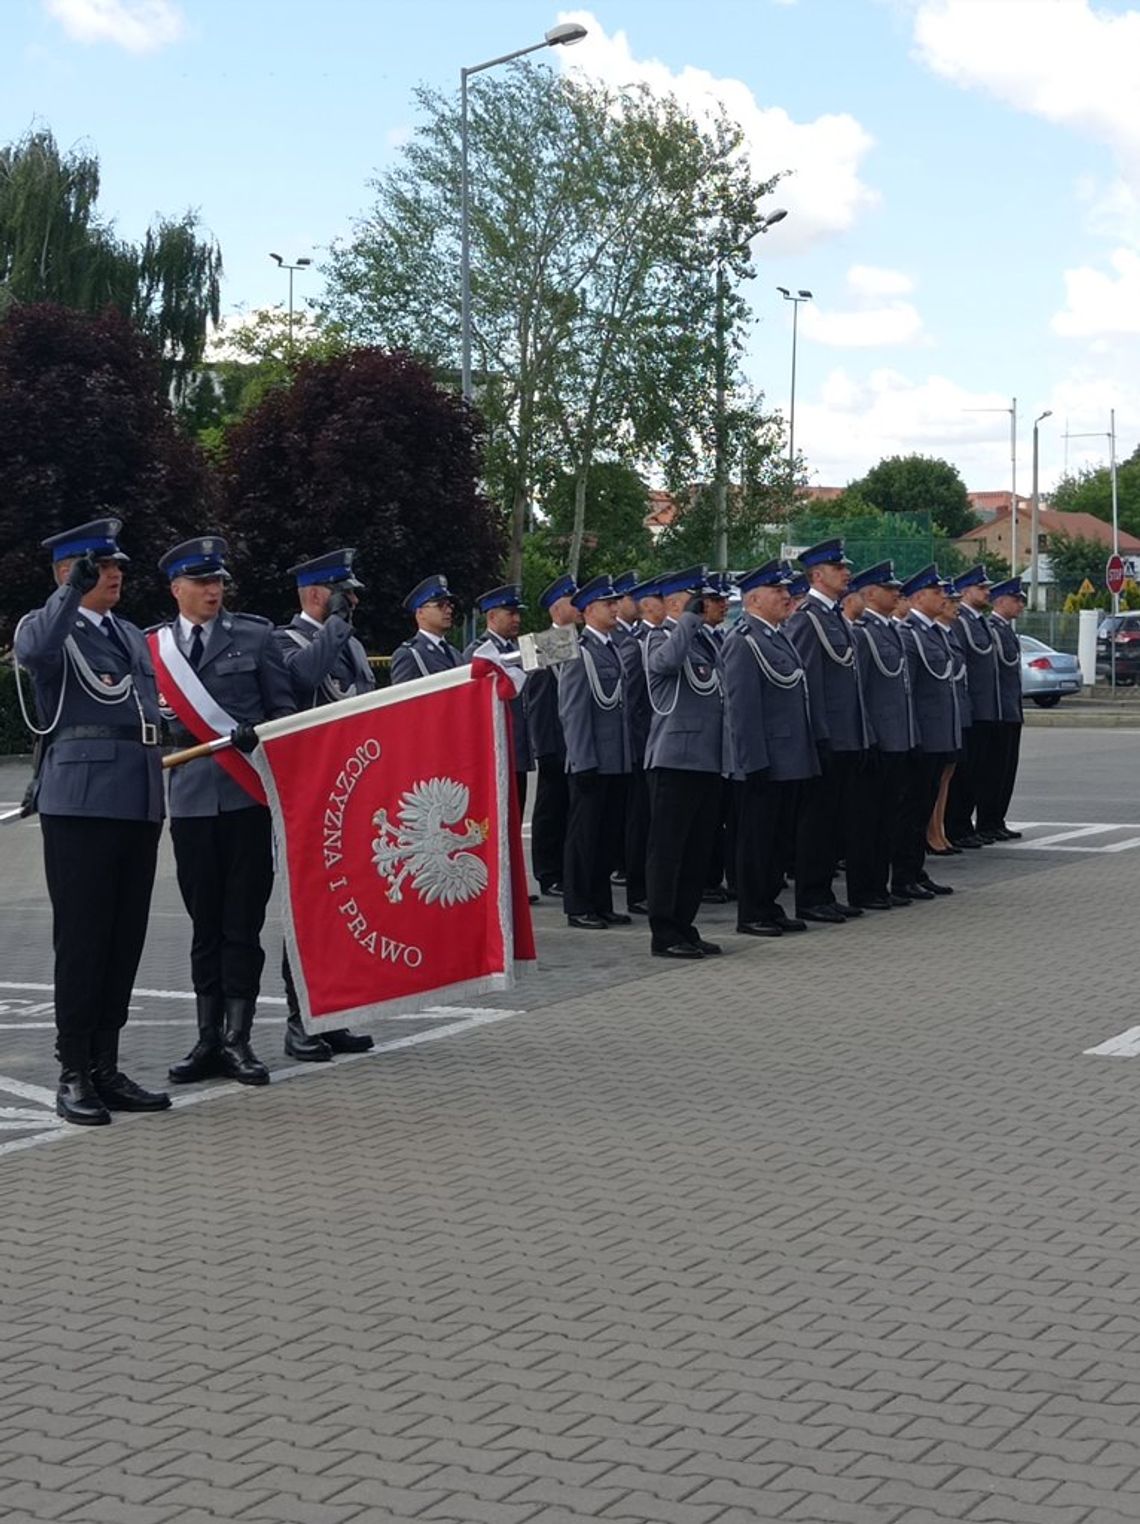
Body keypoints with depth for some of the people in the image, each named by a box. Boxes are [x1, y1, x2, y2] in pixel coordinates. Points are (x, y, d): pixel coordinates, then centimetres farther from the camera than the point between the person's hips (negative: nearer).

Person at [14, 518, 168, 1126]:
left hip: (139, 801, 7)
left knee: (126, 940, 8)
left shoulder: (133, 637, 21)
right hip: (80, 802, -7)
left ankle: (106, 1068, 16)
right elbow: (34, 652, -25)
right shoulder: (47, 625, 0)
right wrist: (73, 592, -33)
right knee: (81, 939, -4)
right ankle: (73, 1075, 2)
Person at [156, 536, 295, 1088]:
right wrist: (166, 729, -8)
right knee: (205, 925, 8)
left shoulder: (255, 635, 4)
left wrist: (256, 735, -11)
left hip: (248, 795, -2)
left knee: (243, 922, 0)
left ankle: (237, 1039, 7)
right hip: (191, 799, 2)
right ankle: (208, 1040, 16)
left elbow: (285, 709, 4)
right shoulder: (153, 646, 8)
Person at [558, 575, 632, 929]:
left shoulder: (613, 648, 14)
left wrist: (628, 756, 15)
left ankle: (601, 903, 21)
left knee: (609, 833, 12)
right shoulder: (579, 651, -10)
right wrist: (583, 762, -17)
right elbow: (572, 711, -14)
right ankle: (579, 908, 7)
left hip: (617, 763, 8)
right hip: (591, 762, -8)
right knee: (584, 835, 0)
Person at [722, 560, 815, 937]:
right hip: (763, 762, -9)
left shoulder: (779, 637, 15)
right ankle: (751, 914, 8)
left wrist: (804, 755, 19)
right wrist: (755, 763, -21)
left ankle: (769, 905, 23)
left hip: (787, 761, 9)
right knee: (755, 839, 0)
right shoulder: (743, 642, -14)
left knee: (778, 837, 15)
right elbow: (742, 708, -19)